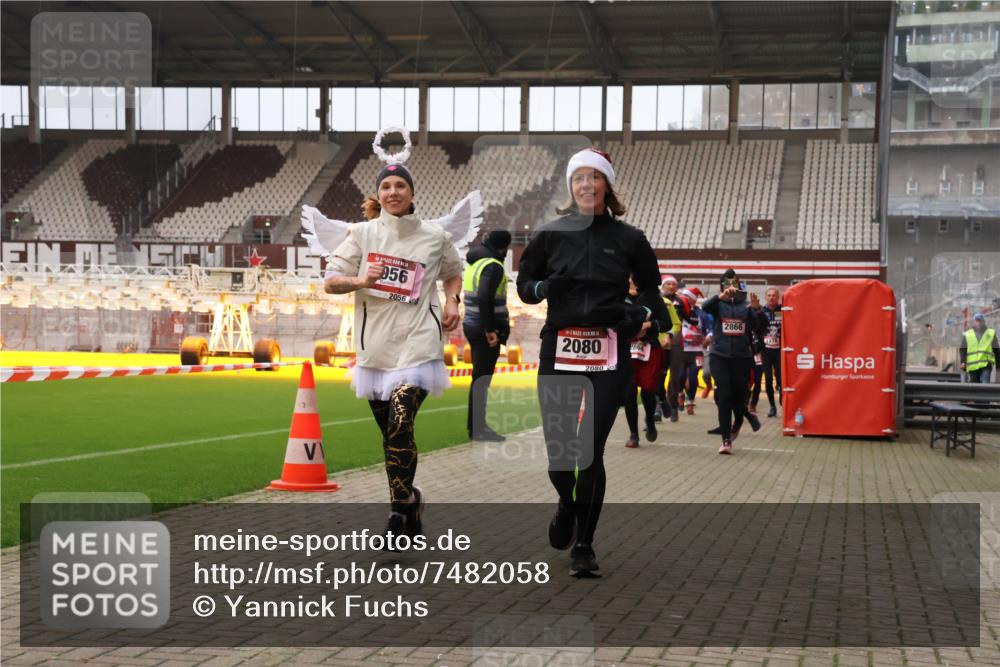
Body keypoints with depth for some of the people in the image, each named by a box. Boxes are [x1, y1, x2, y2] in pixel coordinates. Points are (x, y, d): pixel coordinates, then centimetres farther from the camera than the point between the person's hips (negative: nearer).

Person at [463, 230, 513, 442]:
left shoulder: (474, 263, 15)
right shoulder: (493, 266, -14)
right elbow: (484, 298, -25)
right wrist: (489, 329, -21)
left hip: (472, 326, 9)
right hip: (485, 330, -9)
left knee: (479, 376, 17)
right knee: (482, 378, -5)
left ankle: (474, 424, 24)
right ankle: (477, 428, -2)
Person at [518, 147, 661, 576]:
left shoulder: (628, 238, 6)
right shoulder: (550, 234, 6)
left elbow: (650, 288, 17)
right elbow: (524, 285, 13)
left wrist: (639, 313, -3)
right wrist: (545, 288, -10)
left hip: (609, 355, -1)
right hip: (559, 351, 1)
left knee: (591, 451, -4)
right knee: (558, 448, 0)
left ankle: (584, 545, 9)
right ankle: (567, 504, 35)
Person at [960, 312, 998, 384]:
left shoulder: (991, 333, 13)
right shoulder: (967, 335, 13)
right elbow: (962, 350, 7)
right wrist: (962, 362, -8)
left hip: (986, 365, -2)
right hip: (972, 366, 2)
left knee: (985, 384, -20)